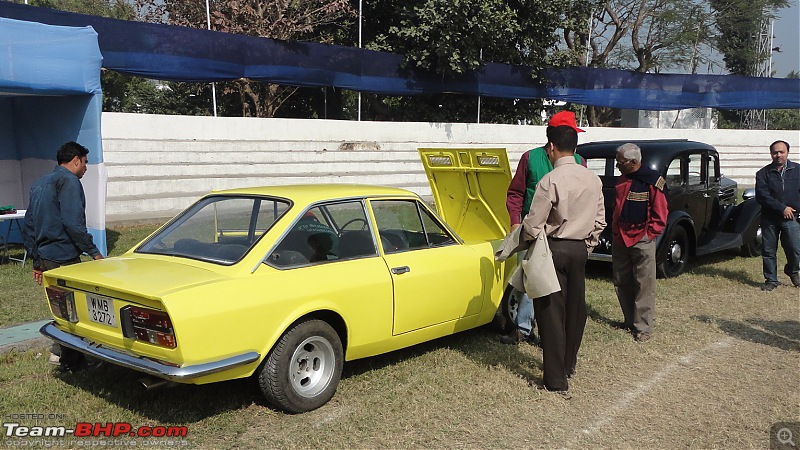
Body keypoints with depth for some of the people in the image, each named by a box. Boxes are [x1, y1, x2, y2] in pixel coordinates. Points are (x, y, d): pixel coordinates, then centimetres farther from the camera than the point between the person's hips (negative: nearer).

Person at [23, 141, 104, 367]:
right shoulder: (68, 181, -10)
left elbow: (28, 226, 21)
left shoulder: (39, 184, 19)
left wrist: (36, 259, 22)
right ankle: (66, 356, 3)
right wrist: (94, 251, -15)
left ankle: (61, 351, 21)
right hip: (64, 257, -9)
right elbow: (73, 223, -21)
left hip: (45, 257, 9)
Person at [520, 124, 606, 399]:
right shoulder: (593, 179, 3)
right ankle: (569, 365, 35)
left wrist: (522, 236, 4)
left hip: (554, 249, -7)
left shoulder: (550, 181, -18)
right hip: (580, 250, 7)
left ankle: (556, 381, 3)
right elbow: (600, 221, 9)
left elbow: (533, 226, -16)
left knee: (551, 312, 0)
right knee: (575, 308, 17)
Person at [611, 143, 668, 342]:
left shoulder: (652, 181, -10)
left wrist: (649, 234, -12)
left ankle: (643, 327, 3)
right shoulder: (621, 180, 12)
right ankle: (630, 320, 25)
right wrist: (615, 232, 14)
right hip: (619, 240, 7)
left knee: (644, 285, -3)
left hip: (642, 241, -7)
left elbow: (660, 214, -8)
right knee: (621, 283, 12)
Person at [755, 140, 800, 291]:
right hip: (769, 219, 0)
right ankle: (771, 280, 20)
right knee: (768, 251, 5)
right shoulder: (763, 174, 3)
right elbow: (761, 196, -7)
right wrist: (782, 208, -14)